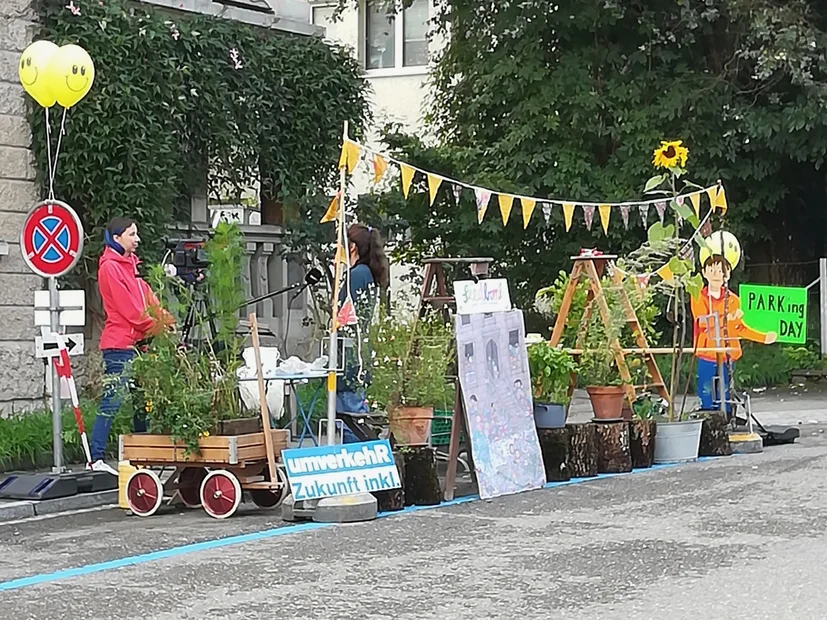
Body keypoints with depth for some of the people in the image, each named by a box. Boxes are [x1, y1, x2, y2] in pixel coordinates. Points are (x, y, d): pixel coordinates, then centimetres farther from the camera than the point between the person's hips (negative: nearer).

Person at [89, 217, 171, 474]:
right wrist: (159, 328, -8)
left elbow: (149, 300, 16)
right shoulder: (110, 267, -8)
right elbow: (130, 310, -13)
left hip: (138, 343, 9)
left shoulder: (131, 265, 19)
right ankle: (96, 460, -9)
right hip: (119, 345, -9)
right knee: (111, 402, -10)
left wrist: (167, 321, 1)